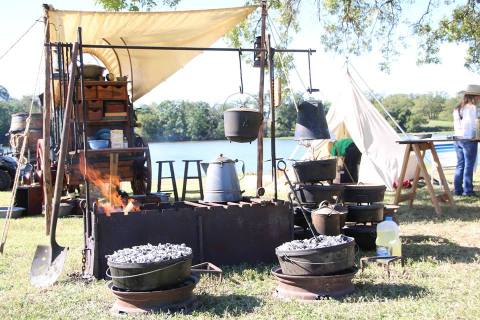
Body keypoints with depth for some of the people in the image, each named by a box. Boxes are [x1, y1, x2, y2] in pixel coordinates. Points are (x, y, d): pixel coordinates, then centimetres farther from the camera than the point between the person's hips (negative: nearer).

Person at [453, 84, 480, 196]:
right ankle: (467, 190, 3)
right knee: (469, 165, 0)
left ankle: (458, 189, 13)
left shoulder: (457, 108, 12)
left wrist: (458, 133, 12)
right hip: (469, 139, -7)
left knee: (460, 165, 11)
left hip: (458, 138, 7)